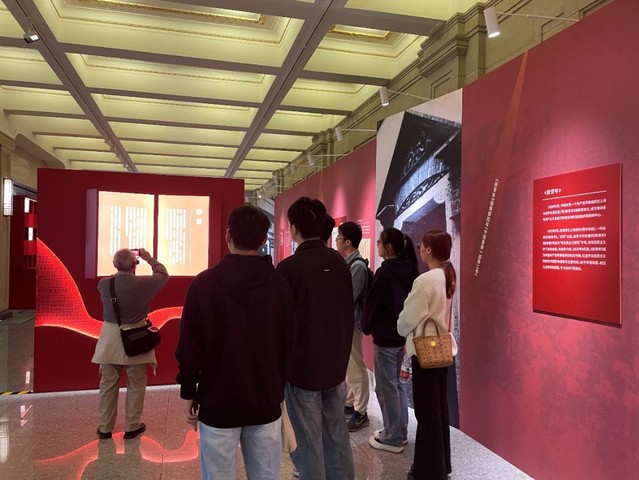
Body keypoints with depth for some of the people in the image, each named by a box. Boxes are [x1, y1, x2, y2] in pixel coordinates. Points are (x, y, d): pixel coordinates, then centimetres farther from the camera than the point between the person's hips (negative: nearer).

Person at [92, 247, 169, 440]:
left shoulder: (104, 284, -9)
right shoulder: (143, 283, -16)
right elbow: (163, 275, 4)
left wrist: (121, 268, 19)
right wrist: (149, 259, 14)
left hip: (110, 338, 3)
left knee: (108, 384, 13)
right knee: (136, 384, 11)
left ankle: (104, 428, 23)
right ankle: (132, 427, 20)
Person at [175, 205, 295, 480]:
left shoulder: (204, 283, -11)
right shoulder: (279, 285, -4)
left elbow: (189, 346, -7)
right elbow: (287, 346, 4)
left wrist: (188, 393, 6)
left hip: (217, 403, -2)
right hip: (266, 403, 3)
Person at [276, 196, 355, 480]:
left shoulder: (289, 267, -16)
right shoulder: (339, 262, 1)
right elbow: (349, 312, 8)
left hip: (303, 366, -5)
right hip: (336, 364, 6)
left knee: (309, 442, 7)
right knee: (337, 436, 17)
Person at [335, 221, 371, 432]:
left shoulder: (358, 265, -18)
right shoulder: (347, 262, 10)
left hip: (350, 322, -9)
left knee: (356, 367, 0)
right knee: (346, 365, 18)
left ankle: (361, 413, 10)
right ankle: (349, 403, 31)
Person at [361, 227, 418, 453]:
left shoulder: (384, 272, -19)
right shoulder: (408, 270, 4)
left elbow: (373, 303, -12)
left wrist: (365, 325, 4)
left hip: (385, 336, -8)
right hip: (402, 334, 8)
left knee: (386, 387, 4)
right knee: (396, 383, 19)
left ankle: (392, 438, 14)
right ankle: (400, 432, 29)